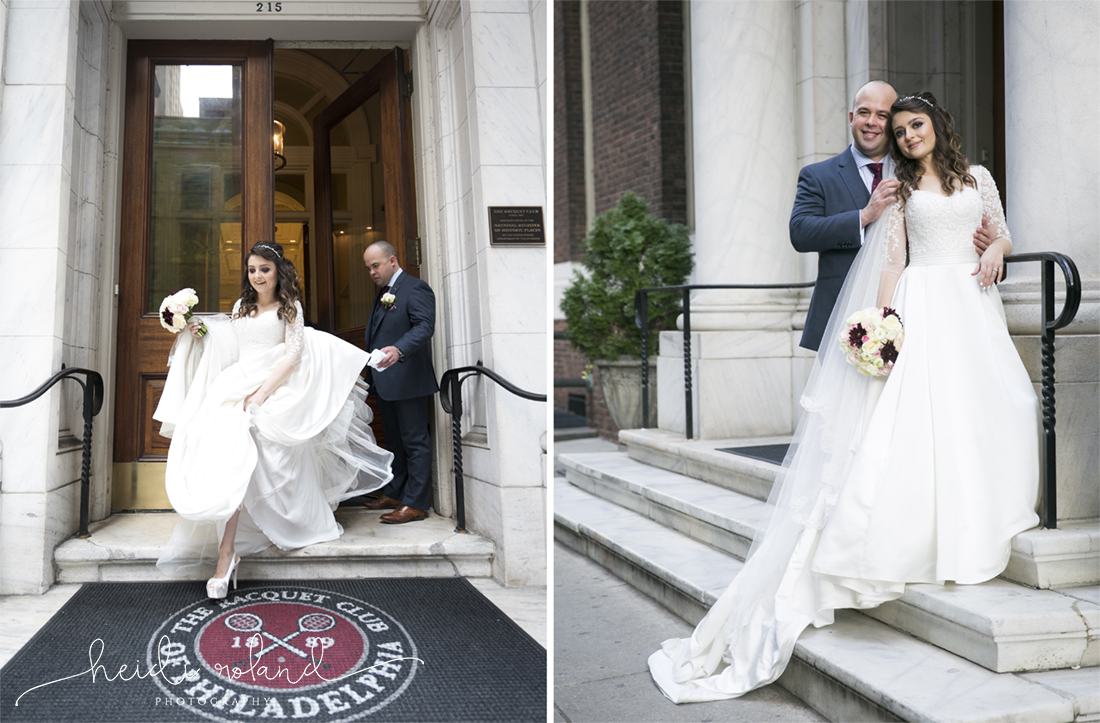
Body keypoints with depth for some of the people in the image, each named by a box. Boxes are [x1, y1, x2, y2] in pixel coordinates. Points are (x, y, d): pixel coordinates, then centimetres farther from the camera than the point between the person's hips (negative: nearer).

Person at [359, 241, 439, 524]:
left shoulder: (416, 288, -11)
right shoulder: (382, 293, 18)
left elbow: (425, 326, -24)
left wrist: (399, 349, -41)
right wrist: (372, 377, 15)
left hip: (408, 381, -9)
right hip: (385, 383, 10)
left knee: (415, 442, -3)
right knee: (394, 442, 17)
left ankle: (415, 504, 1)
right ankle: (394, 494, 27)